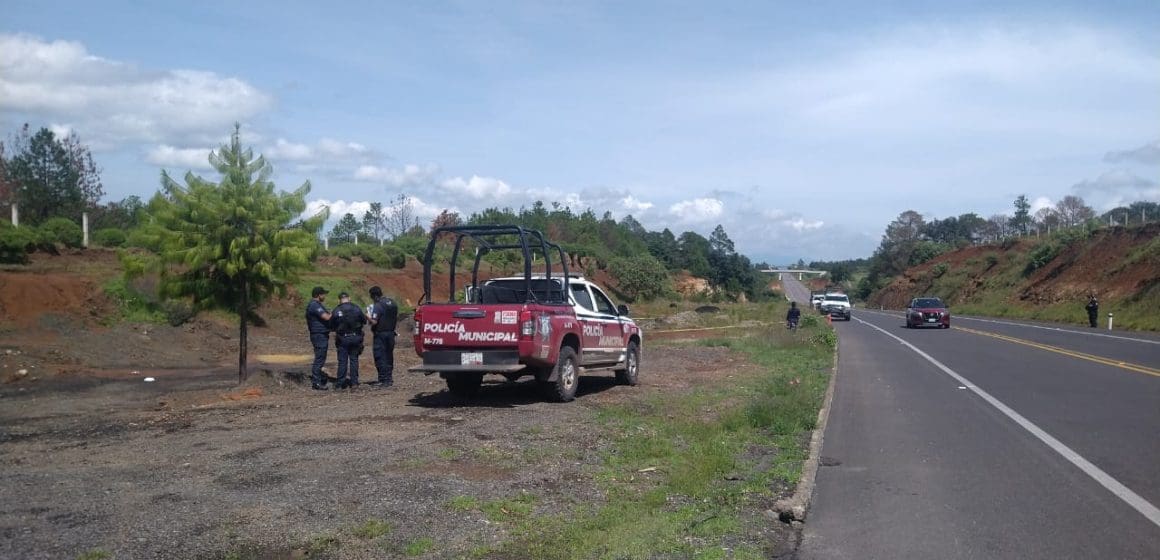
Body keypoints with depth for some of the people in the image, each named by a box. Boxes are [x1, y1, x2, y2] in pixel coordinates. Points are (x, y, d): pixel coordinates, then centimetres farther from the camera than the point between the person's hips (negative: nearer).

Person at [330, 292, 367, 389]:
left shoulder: (336, 311, -7)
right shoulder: (356, 308, -3)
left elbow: (332, 325, -2)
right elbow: (364, 321, 3)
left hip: (342, 339, -1)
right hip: (355, 337, 1)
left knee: (342, 361, 5)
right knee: (354, 359, 11)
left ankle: (342, 383, 7)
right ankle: (354, 382, 11)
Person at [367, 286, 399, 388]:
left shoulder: (378, 306, -17)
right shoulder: (392, 303, 9)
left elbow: (374, 322, -23)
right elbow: (396, 318, 15)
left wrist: (369, 317, -5)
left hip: (380, 334, -8)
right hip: (391, 333, 8)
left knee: (380, 358, -2)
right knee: (389, 357, 16)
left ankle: (383, 381, -3)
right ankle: (389, 379, 21)